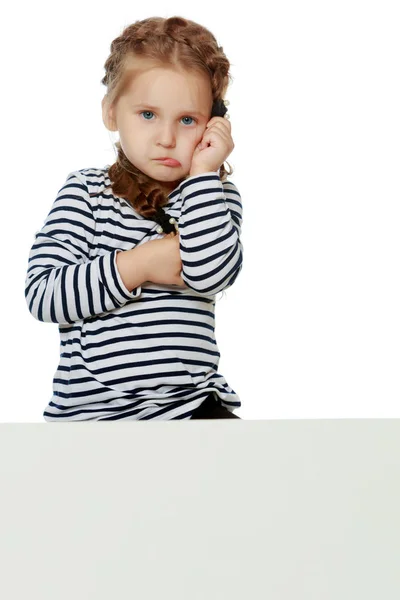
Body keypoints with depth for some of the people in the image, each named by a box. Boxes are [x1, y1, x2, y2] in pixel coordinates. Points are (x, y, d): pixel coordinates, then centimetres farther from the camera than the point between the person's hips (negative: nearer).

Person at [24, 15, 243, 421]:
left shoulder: (216, 196, 7)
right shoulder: (86, 191, 3)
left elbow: (212, 273, -14)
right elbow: (41, 295, -9)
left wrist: (203, 174, -11)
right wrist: (139, 266, -13)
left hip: (192, 404, 2)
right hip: (91, 410, -1)